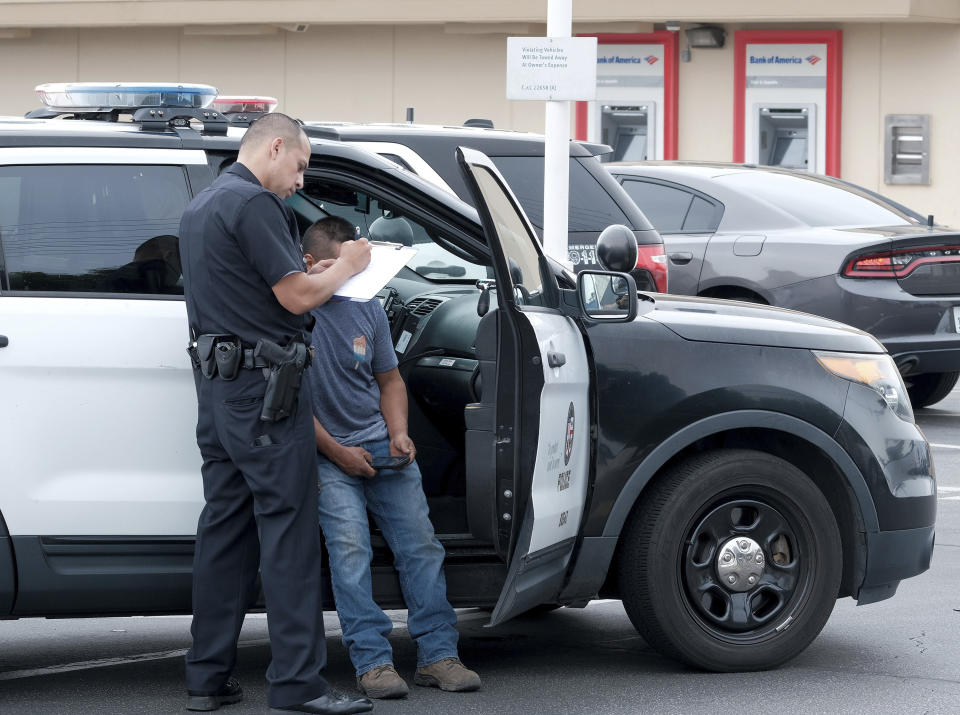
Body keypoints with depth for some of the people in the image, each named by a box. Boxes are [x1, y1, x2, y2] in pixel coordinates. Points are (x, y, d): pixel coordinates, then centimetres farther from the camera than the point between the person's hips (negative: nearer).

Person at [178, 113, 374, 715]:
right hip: (263, 387, -10)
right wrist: (346, 267, 1)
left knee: (225, 525, 11)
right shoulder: (254, 204, -13)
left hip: (216, 386, 10)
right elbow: (296, 297, -16)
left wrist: (308, 273, 17)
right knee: (288, 529, -8)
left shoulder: (202, 206, 18)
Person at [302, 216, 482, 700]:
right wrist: (337, 452, -11)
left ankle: (437, 655, -6)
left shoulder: (367, 308, 10)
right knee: (349, 547, -20)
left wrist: (399, 434, 1)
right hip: (326, 452, -5)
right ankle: (372, 662, -22)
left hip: (382, 447, 5)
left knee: (420, 542, -6)